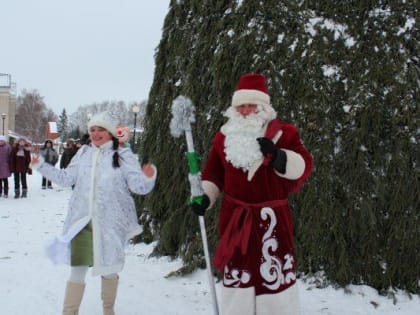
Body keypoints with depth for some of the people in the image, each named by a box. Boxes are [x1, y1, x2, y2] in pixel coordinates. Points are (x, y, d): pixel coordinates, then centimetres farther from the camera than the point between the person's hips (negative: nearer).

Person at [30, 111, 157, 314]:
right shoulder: (83, 153, 5)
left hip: (110, 222, -2)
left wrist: (148, 178, -34)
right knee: (77, 268, 3)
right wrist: (41, 166, 8)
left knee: (109, 268, 15)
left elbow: (138, 185, -13)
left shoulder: (123, 155, -6)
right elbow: (66, 178, 13)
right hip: (83, 220, 2)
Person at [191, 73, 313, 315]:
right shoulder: (224, 136, 6)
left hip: (271, 217, -3)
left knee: (275, 276, -6)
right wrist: (205, 196, 0)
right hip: (234, 218, 3)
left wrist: (278, 156, -26)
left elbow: (303, 166, -10)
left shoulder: (283, 132, -3)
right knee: (236, 274, 12)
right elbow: (213, 174, 15)